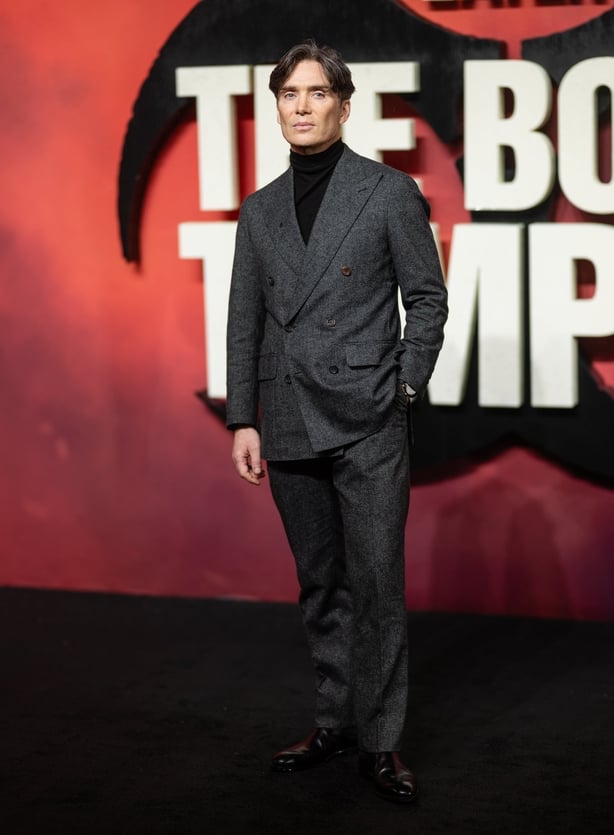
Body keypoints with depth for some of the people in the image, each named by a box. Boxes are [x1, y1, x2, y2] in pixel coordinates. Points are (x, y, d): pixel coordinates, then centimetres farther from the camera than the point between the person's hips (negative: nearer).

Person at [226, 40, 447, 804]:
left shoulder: (390, 193, -1)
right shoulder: (260, 211, 11)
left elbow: (428, 298, 1)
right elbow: (245, 322, 11)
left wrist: (404, 388, -5)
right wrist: (242, 421, 6)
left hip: (367, 424, -4)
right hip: (290, 427, 4)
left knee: (377, 586, -3)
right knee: (320, 587, 11)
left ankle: (379, 741, 4)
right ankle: (336, 721, 22)